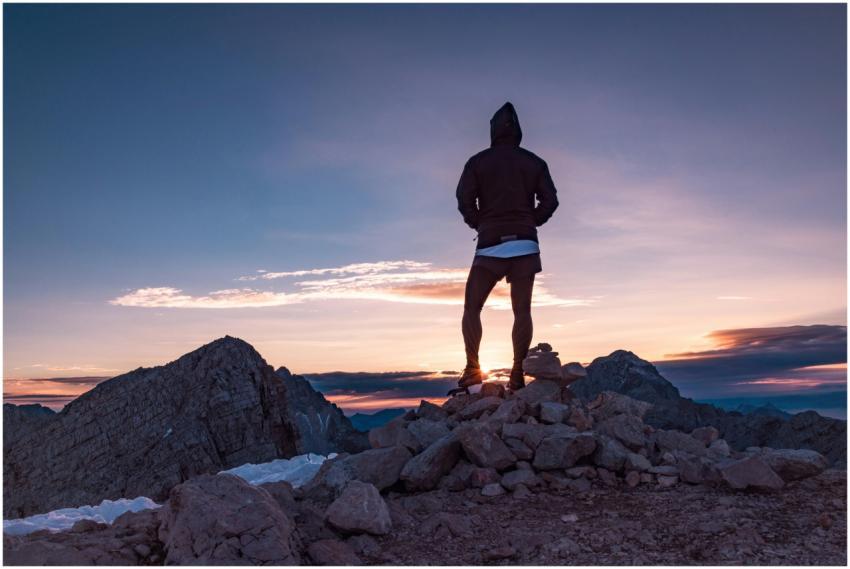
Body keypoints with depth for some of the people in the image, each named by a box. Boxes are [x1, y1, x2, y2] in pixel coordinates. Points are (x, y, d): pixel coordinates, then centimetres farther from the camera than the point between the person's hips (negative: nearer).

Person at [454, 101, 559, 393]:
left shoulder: (478, 162, 5)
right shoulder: (534, 162, 11)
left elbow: (464, 199, -4)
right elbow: (550, 200, 4)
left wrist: (479, 224, 11)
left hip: (490, 244, -2)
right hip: (526, 244, 2)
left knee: (472, 307, 5)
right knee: (522, 310, 2)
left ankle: (473, 368, -8)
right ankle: (518, 374, -4)